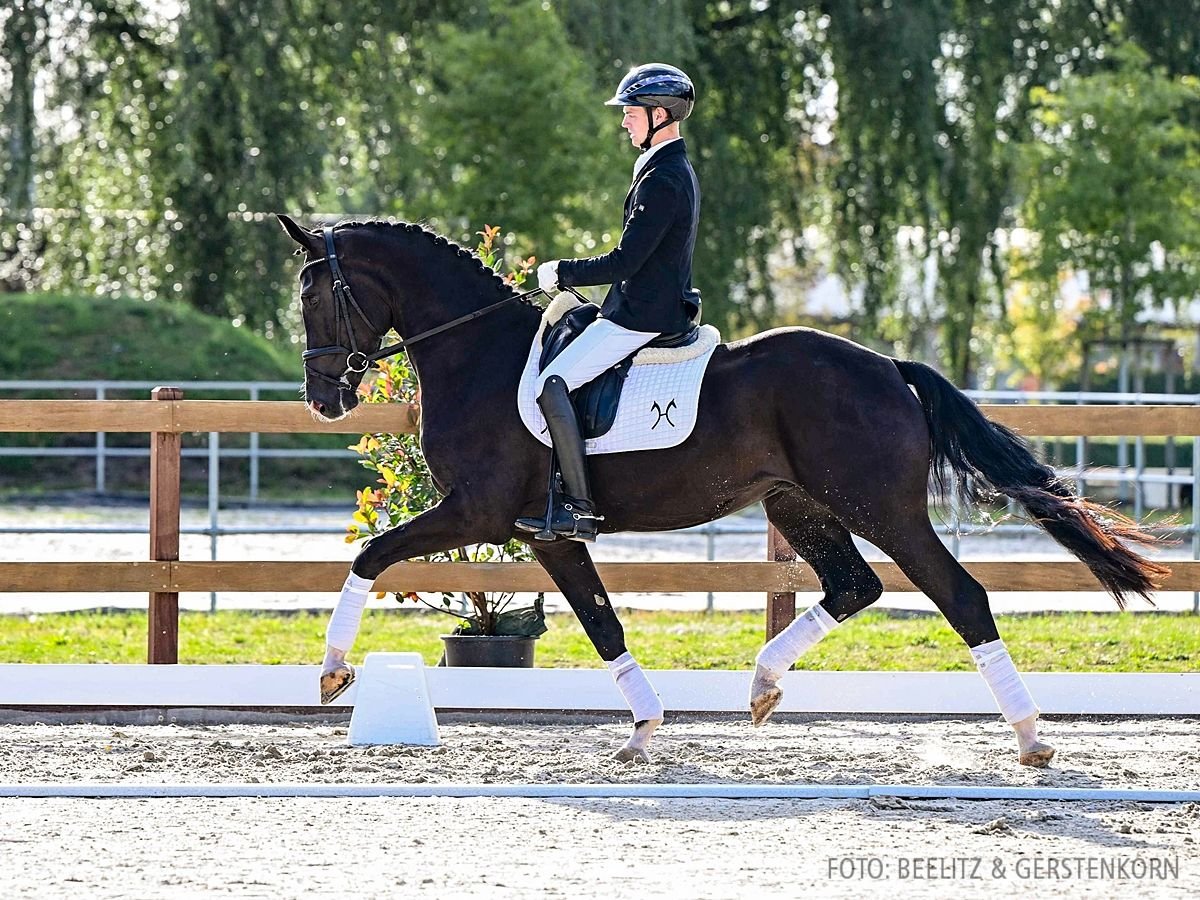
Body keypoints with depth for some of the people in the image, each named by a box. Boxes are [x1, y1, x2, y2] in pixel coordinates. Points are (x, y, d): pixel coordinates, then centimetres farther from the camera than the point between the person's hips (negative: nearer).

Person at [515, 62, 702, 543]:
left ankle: (579, 508, -19)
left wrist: (562, 273, -11)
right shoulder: (677, 169, 14)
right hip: (665, 303, 11)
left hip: (642, 314, -11)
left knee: (551, 384, -16)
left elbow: (625, 261, -23)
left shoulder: (662, 180, -20)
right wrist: (572, 276, 19)